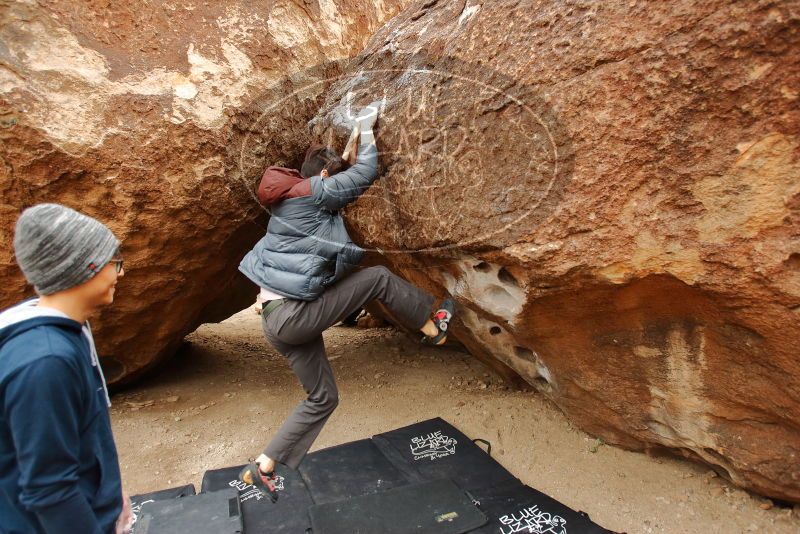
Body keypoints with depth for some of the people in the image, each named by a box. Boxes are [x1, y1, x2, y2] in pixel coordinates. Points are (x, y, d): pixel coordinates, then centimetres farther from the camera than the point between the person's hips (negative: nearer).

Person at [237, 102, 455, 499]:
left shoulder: (293, 198, 16)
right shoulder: (310, 192, -12)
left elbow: (344, 177, 30)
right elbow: (365, 174, -8)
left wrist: (353, 140, 30)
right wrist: (366, 129, 7)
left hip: (279, 318, 10)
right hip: (294, 314, -10)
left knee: (322, 398, 17)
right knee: (378, 278, -1)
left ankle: (262, 468, 23)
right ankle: (432, 326, 17)